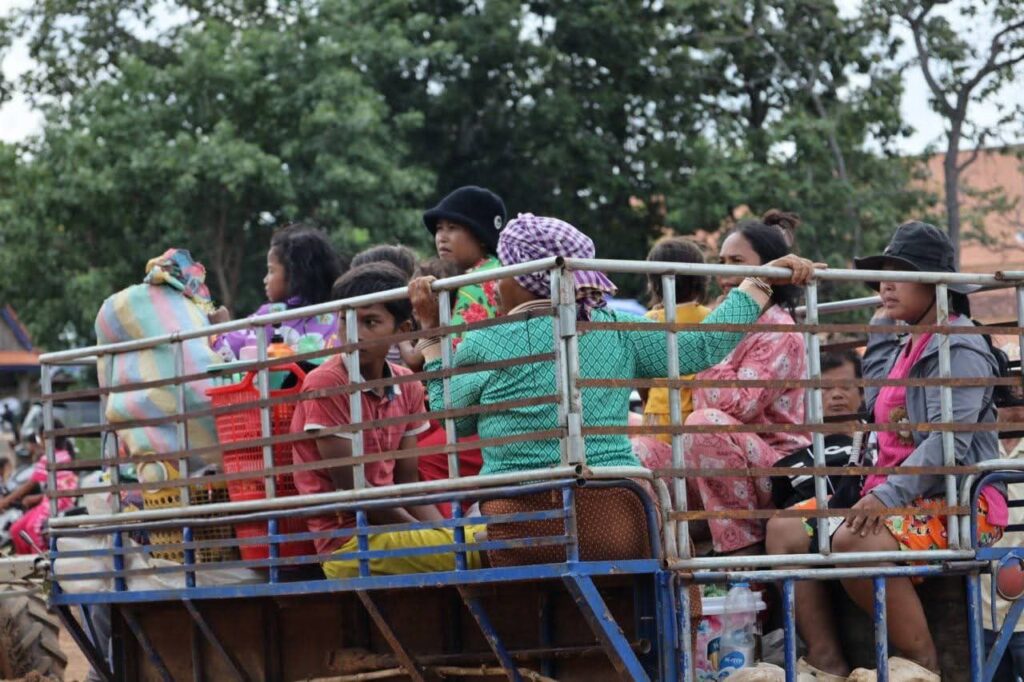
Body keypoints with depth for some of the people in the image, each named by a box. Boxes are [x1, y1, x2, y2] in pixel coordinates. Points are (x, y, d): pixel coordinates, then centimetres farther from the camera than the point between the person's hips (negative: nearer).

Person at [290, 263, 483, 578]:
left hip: (393, 526, 8)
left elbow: (406, 480, 11)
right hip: (349, 545, -8)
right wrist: (426, 535, -10)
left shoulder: (408, 386, 9)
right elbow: (350, 487, -14)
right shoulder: (325, 384, -12)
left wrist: (445, 533, -5)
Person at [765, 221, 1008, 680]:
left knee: (854, 539, -36)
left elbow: (949, 442, -22)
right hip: (897, 493, 9)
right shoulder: (905, 346, 18)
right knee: (784, 529, -7)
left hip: (955, 501, -9)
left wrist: (887, 497, -30)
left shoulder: (959, 349, -10)